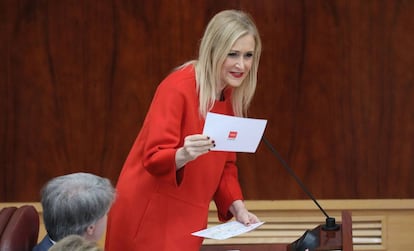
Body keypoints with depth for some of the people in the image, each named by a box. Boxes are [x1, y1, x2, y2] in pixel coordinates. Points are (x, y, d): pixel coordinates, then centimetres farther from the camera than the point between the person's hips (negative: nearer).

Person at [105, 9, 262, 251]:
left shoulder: (232, 97, 5)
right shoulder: (178, 88, -18)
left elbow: (224, 164, 11)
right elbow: (153, 159, -21)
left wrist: (239, 208, -3)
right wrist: (183, 155, -41)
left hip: (187, 220, 7)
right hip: (149, 218, -7)